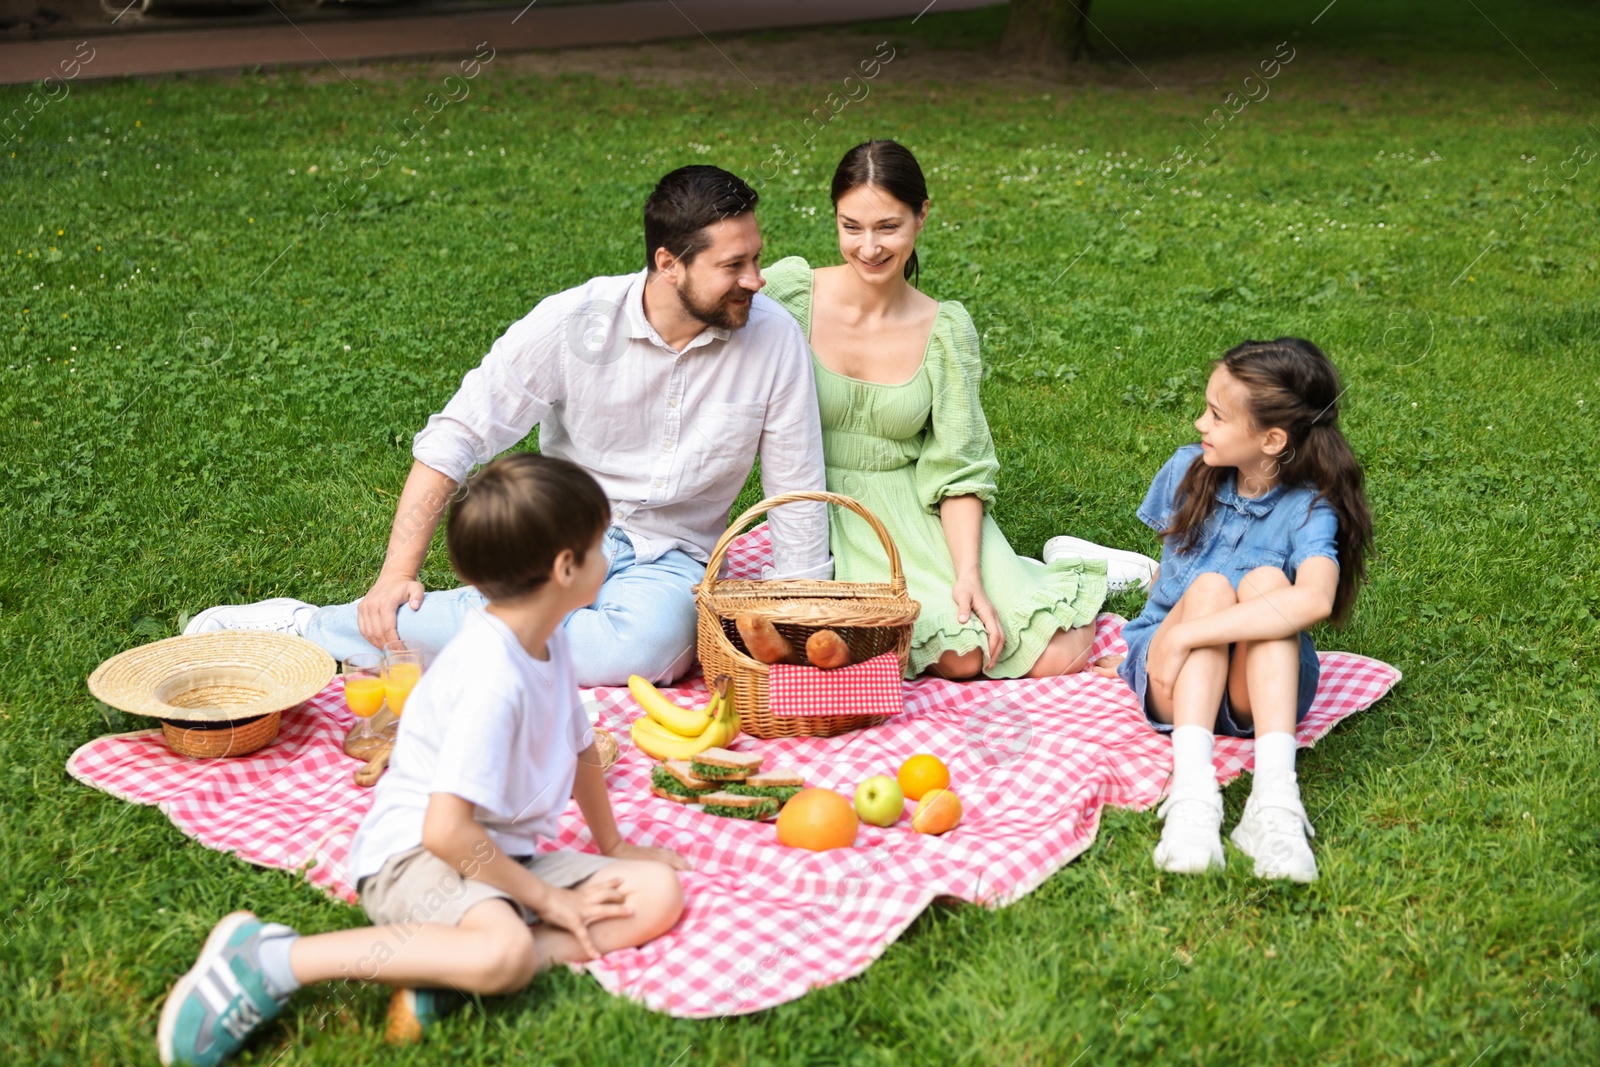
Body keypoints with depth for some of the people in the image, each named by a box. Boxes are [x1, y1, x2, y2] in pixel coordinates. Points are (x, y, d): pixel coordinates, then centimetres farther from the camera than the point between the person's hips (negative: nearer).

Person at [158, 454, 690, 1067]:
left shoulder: (547, 642, 4)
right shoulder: (492, 679, -24)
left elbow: (580, 747, 22)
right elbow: (446, 830, -28)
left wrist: (611, 844, 31)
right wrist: (546, 900, -16)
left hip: (497, 856, 9)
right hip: (413, 854, -9)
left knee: (659, 892, -5)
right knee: (505, 952, -39)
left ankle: (445, 976, -18)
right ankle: (269, 960, -23)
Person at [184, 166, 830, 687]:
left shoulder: (773, 338, -9)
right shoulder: (574, 322, -12)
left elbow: (798, 490, -1)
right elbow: (455, 438, -10)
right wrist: (396, 574, -16)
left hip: (670, 558, 1)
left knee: (651, 647, -35)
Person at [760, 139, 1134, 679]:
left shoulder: (946, 329, -2)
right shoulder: (791, 290, -7)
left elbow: (959, 464, -4)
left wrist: (969, 574, -17)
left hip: (922, 512, 2)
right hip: (824, 509, -1)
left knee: (1060, 655, -13)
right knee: (959, 655, -25)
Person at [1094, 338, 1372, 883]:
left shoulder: (1310, 508, -15)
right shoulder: (1187, 471, -1)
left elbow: (1314, 600, -37)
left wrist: (1185, 635, -38)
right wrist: (1166, 632, 0)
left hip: (1261, 685, -2)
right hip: (1170, 679, 3)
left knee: (1265, 578, -29)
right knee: (1210, 586, -28)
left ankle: (1274, 794, -45)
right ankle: (1192, 791, -47)